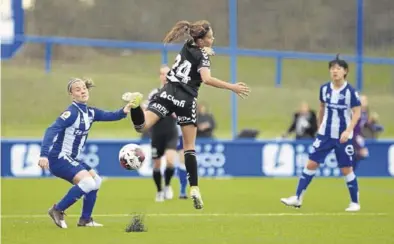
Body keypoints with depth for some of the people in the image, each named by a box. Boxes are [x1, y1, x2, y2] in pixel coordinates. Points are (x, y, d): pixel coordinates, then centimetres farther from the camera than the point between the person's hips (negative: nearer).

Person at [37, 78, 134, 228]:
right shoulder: (72, 113, -18)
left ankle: (85, 219, 22)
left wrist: (124, 111, -18)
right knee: (88, 182, -22)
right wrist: (44, 155, -38)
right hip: (59, 158, -10)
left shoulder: (90, 113, 8)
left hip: (70, 159, 10)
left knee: (96, 181, 17)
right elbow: (51, 130, -27)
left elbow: (109, 116, 5)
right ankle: (57, 210, -11)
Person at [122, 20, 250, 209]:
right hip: (186, 100, -4)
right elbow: (207, 79, -22)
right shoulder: (203, 56, -4)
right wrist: (232, 87, -21)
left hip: (168, 93, 4)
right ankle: (194, 188, -4)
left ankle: (136, 102, -42)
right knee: (189, 146, 4)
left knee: (142, 126, -11)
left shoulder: (187, 46, 15)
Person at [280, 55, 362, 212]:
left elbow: (357, 113, -11)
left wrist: (348, 131, -22)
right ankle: (298, 198, 2)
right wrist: (319, 127, 20)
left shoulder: (350, 91, -13)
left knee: (346, 169, 0)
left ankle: (355, 203, 14)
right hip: (325, 134, 4)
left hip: (343, 137, -4)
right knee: (311, 164, -1)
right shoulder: (324, 89, 0)